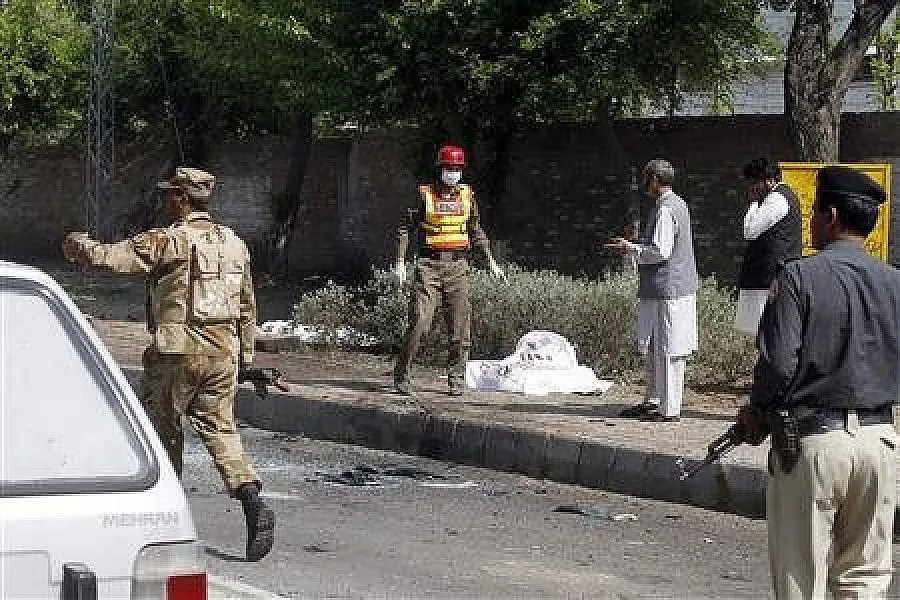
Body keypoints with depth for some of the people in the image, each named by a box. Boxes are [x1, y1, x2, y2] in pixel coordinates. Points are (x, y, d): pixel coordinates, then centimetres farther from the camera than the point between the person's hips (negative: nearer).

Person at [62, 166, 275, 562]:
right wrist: (246, 352, 24)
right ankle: (251, 499, -13)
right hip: (223, 352, 5)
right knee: (220, 427, 7)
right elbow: (247, 304, 15)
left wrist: (79, 245, 12)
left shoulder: (166, 242, -10)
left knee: (164, 427, 10)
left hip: (177, 350, -5)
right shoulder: (234, 243, 10)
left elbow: (107, 256, -9)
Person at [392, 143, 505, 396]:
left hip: (458, 266, 3)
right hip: (428, 265, -3)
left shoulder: (467, 195, 11)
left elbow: (476, 230, 21)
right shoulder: (424, 195, 1)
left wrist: (491, 261, 17)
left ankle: (456, 379, 9)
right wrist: (400, 261, -4)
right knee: (419, 323, -10)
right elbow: (406, 228, 4)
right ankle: (401, 376, -1)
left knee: (460, 327, 0)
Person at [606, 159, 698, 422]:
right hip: (679, 288, 10)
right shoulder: (678, 204, 15)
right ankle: (653, 401, 26)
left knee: (666, 352, -5)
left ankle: (669, 409, -1)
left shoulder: (664, 209, -17)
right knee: (653, 349, 18)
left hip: (666, 292, -10)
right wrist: (636, 245, 21)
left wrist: (631, 248, -10)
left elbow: (660, 252, -21)